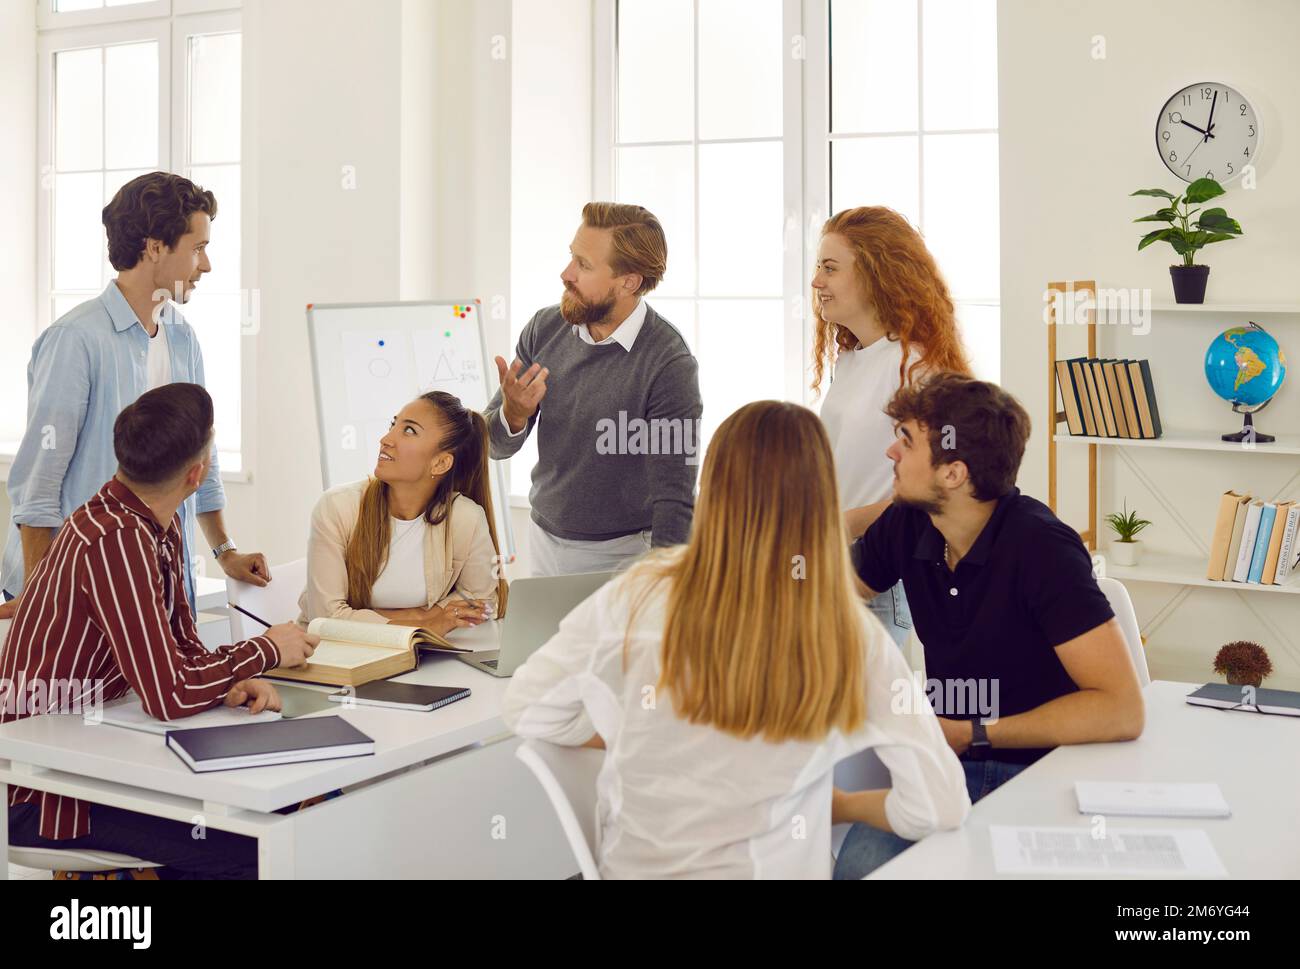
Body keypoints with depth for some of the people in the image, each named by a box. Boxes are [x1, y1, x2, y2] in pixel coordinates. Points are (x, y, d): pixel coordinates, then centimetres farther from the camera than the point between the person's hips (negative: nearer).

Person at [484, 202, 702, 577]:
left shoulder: (669, 365, -20)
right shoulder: (544, 329, -4)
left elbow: (673, 500, -21)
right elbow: (496, 446, 3)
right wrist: (513, 415, -19)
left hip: (623, 556, -4)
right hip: (544, 543, 5)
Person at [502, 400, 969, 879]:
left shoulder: (642, 596, -17)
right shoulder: (852, 635, -18)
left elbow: (525, 707, -5)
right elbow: (943, 806, -14)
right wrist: (842, 804, 4)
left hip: (633, 865, 1)